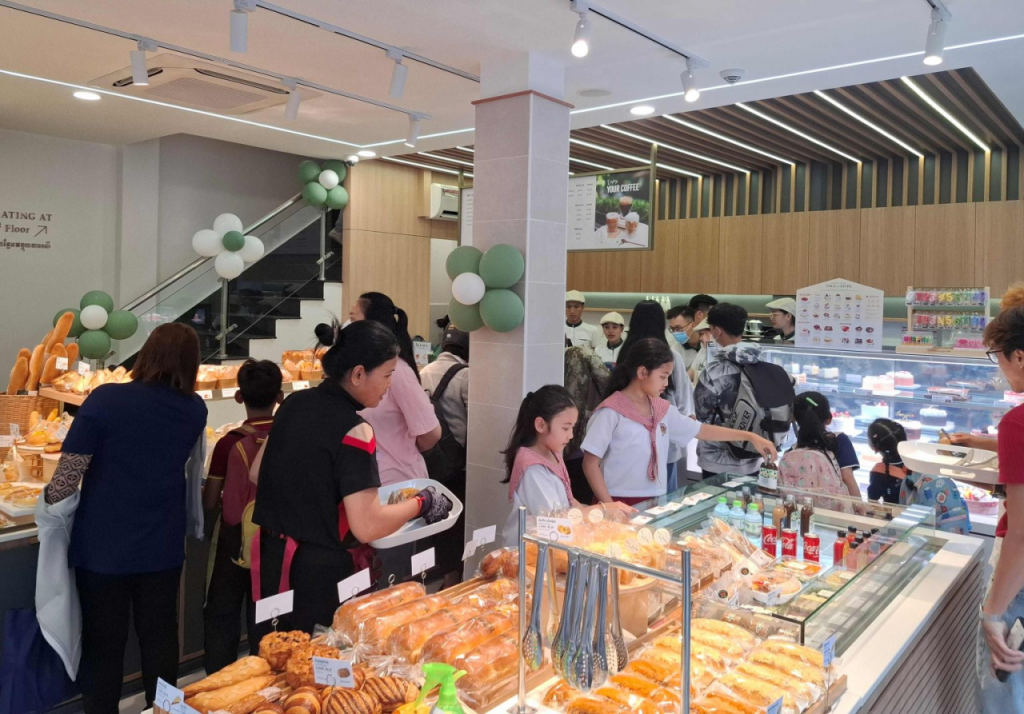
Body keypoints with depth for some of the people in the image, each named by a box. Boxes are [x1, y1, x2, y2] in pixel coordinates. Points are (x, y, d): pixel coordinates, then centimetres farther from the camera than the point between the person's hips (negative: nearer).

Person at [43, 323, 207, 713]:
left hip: (103, 547, -2)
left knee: (103, 644, 14)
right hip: (162, 547, 3)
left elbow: (68, 474, -13)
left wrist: (49, 506, 4)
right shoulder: (195, 410, -4)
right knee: (159, 638, 17)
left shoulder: (106, 399, -15)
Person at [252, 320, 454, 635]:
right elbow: (367, 526, -24)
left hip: (272, 554, 7)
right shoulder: (353, 430, -22)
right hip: (321, 570, -7)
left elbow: (259, 472, 13)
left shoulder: (295, 403, 1)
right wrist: (420, 503, -10)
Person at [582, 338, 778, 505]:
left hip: (654, 502, 6)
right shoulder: (611, 412, -13)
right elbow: (590, 463, -12)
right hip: (621, 505, -6)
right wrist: (609, 506, -18)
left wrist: (750, 436, 14)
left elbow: (701, 430, 16)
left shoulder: (662, 409, 7)